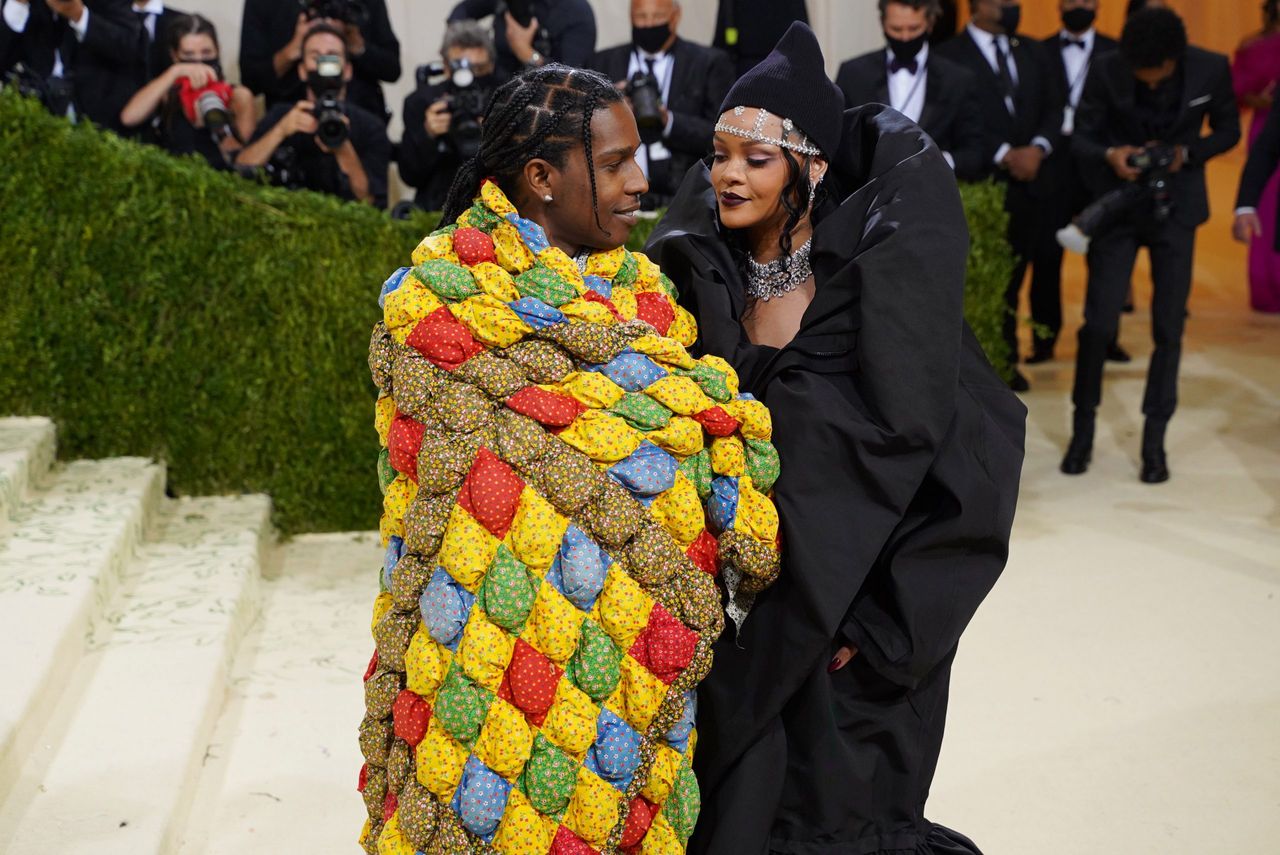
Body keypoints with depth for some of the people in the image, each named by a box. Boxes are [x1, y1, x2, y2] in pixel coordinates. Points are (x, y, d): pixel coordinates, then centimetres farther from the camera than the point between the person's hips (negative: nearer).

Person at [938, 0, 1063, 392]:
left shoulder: (1031, 52, 15)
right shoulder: (950, 55, -7)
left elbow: (1053, 110, 13)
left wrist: (1039, 148, -6)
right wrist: (1004, 155, -15)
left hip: (1024, 184, 5)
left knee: (1011, 278, 9)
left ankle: (1005, 361, 18)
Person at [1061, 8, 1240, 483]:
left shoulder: (1211, 69, -12)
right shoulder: (1106, 71, -14)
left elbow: (1228, 131, 3)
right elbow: (1082, 136, -4)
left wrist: (1187, 153, -16)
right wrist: (1109, 155, -25)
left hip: (1176, 207, 1)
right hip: (1118, 205, -1)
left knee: (1169, 329, 3)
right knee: (1098, 323, -4)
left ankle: (1154, 441, 14)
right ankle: (1083, 429, 16)